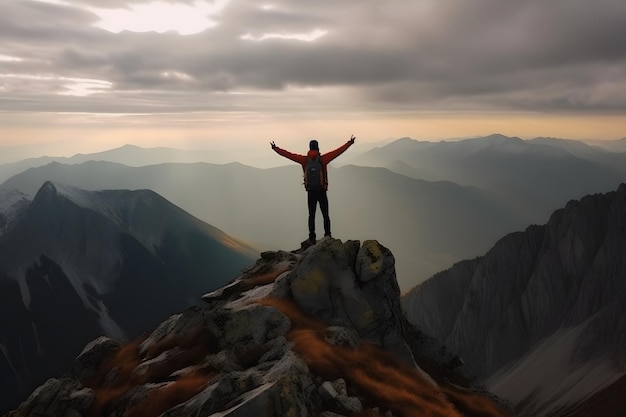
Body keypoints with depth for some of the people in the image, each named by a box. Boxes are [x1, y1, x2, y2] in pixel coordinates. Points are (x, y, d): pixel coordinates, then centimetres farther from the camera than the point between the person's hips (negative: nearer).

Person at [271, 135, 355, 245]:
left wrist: (275, 148, 10)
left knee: (311, 215, 9)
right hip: (322, 192, -1)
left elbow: (288, 154, 1)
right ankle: (327, 237, 7)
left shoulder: (305, 160, -2)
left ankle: (312, 238, 5)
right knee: (325, 215, 7)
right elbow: (339, 151, -9)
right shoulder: (322, 159, -8)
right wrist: (350, 143, -3)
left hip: (310, 192, 2)